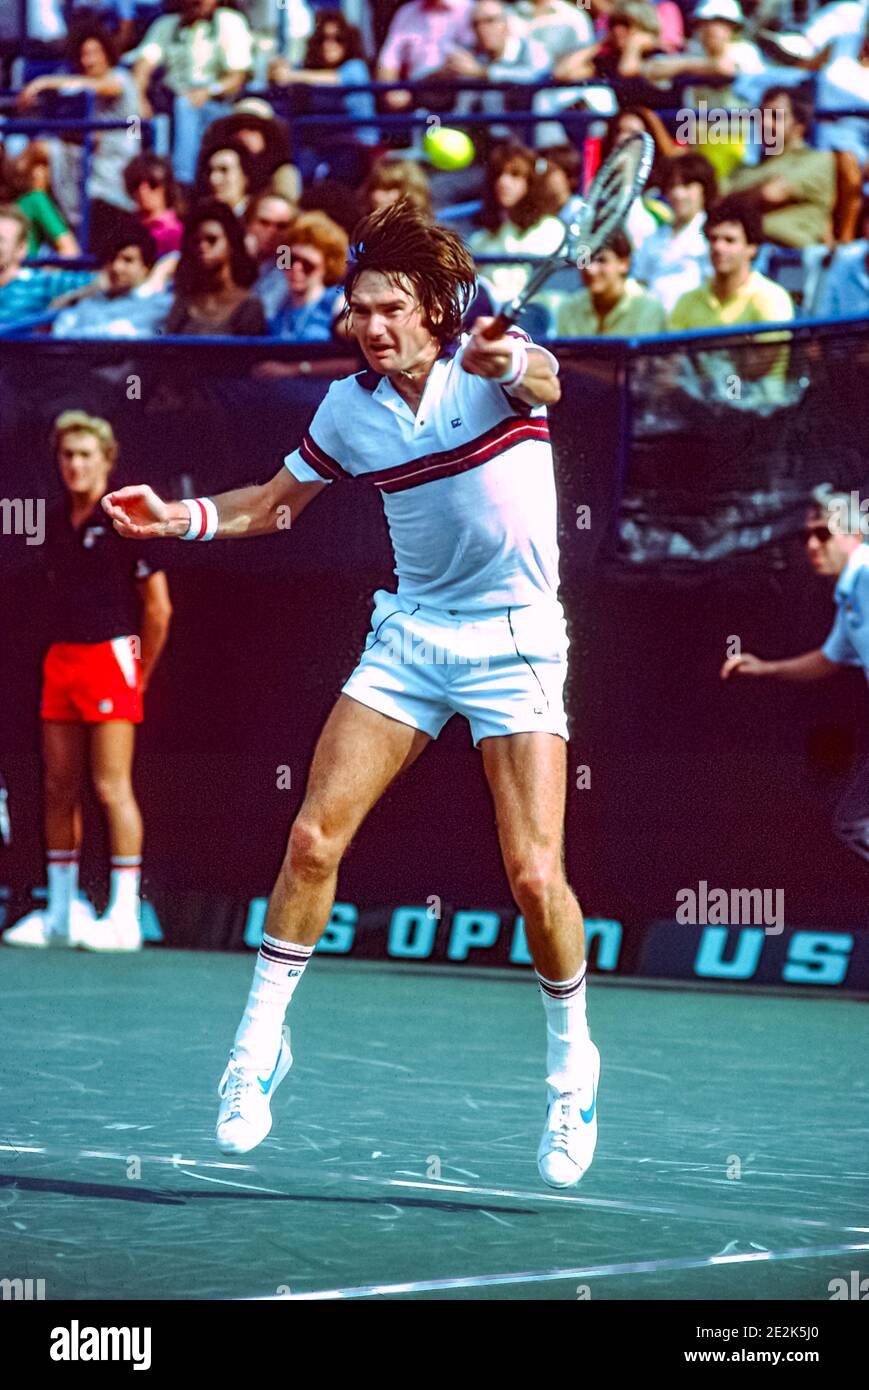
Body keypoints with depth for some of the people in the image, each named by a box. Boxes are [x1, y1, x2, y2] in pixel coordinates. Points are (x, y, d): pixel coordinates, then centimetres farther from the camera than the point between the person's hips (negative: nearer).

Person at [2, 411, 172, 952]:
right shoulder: (56, 522, 13)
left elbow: (158, 608, -6)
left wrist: (139, 677, -2)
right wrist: (65, 658, 13)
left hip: (111, 657, -7)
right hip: (61, 660, 7)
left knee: (112, 787, -10)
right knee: (60, 790, 7)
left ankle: (125, 918, -9)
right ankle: (60, 916, 14)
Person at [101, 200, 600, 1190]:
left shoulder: (493, 363, -11)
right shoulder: (350, 405, 3)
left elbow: (541, 382, -36)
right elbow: (279, 498, 19)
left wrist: (513, 366, -60)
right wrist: (181, 518, 3)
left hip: (513, 641, -4)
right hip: (409, 631, 4)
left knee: (534, 876, -12)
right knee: (313, 837, -7)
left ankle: (571, 1063, 12)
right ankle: (260, 1043, 9)